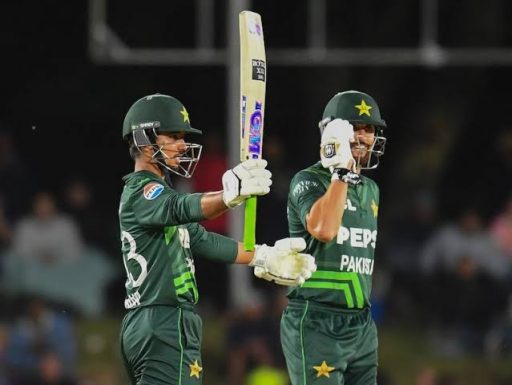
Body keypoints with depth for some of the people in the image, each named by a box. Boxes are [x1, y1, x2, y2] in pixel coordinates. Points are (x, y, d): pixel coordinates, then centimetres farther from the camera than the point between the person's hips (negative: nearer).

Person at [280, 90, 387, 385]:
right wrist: (341, 170, -21)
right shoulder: (309, 181, -7)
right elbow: (324, 229, -27)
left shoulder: (371, 190, 17)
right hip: (316, 324, -8)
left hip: (362, 326, 8)